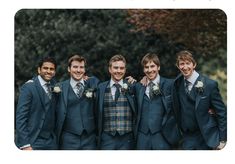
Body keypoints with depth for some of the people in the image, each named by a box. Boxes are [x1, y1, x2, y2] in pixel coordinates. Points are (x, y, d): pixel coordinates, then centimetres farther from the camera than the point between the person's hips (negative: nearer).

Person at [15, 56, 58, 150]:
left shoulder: (54, 85, 8)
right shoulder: (28, 87, -9)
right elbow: (20, 117, -13)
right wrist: (25, 145, -19)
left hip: (51, 142, 5)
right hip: (33, 142, -5)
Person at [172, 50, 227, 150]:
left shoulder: (210, 84, -12)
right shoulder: (178, 83, 2)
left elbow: (222, 112, -8)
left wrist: (222, 139, -8)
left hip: (207, 137, -4)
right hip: (187, 138, 4)